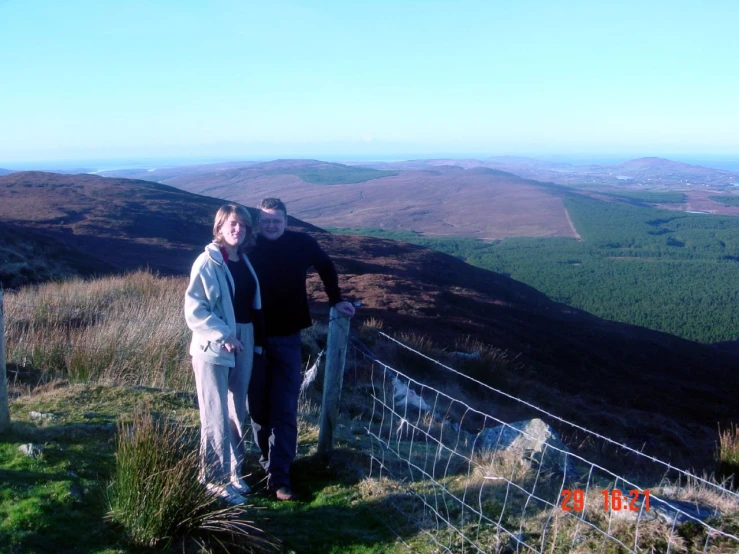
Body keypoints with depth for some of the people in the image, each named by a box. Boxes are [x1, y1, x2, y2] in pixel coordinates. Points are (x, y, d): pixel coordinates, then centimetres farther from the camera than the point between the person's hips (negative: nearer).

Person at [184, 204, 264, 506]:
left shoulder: (245, 261, 9)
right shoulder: (208, 262, -11)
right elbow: (194, 310, -15)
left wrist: (256, 341, 12)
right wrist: (222, 335, -21)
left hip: (244, 345, 7)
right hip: (213, 349, -7)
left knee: (237, 413, 15)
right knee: (216, 416, 0)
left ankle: (234, 472, 28)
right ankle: (217, 480, 13)